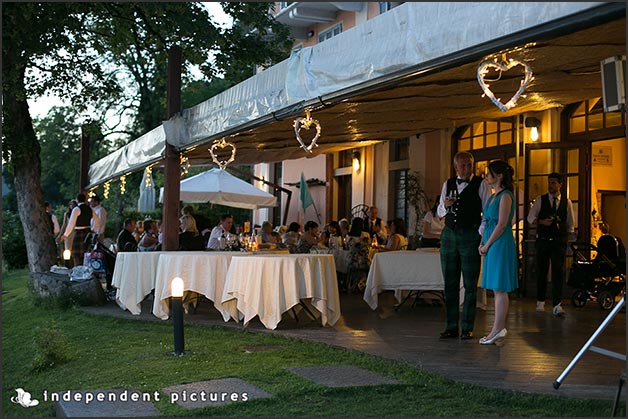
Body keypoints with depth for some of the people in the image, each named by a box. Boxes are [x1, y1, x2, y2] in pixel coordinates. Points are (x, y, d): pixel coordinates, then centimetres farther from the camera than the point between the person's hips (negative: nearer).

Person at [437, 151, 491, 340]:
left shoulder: (480, 184, -1)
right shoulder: (448, 184, 13)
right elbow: (440, 212, 17)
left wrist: (481, 235, -13)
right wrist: (445, 205, -5)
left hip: (470, 237, -4)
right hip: (449, 235, 4)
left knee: (470, 285, 0)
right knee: (450, 283, 7)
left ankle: (467, 328, 7)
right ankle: (451, 327, 14)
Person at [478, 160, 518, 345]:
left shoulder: (505, 196, -12)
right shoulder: (493, 195, 17)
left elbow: (502, 224, -17)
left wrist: (487, 245, -12)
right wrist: (482, 243, 9)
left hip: (501, 244, -10)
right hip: (492, 245, 10)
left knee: (500, 289, -6)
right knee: (496, 288, 11)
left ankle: (498, 329, -2)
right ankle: (499, 328, 16)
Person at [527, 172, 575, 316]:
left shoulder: (567, 202, 6)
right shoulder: (540, 200, 3)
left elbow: (570, 223, 15)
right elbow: (530, 217, 2)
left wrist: (566, 238, 10)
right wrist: (542, 222, -16)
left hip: (559, 241, 0)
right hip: (543, 240, 0)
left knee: (558, 272, -11)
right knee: (541, 271, 8)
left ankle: (557, 305, -13)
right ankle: (540, 301, 25)